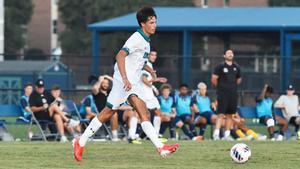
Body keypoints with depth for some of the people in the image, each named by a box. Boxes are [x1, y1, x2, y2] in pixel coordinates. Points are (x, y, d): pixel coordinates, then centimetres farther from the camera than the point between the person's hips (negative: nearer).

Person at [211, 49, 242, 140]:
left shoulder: (236, 67, 11)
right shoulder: (220, 66, -4)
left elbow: (239, 79, 24)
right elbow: (214, 79, -4)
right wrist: (220, 87, 4)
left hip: (233, 94, 5)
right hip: (222, 94, -5)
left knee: (229, 115, 7)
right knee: (221, 114, -12)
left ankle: (227, 135, 12)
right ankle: (216, 134, -14)